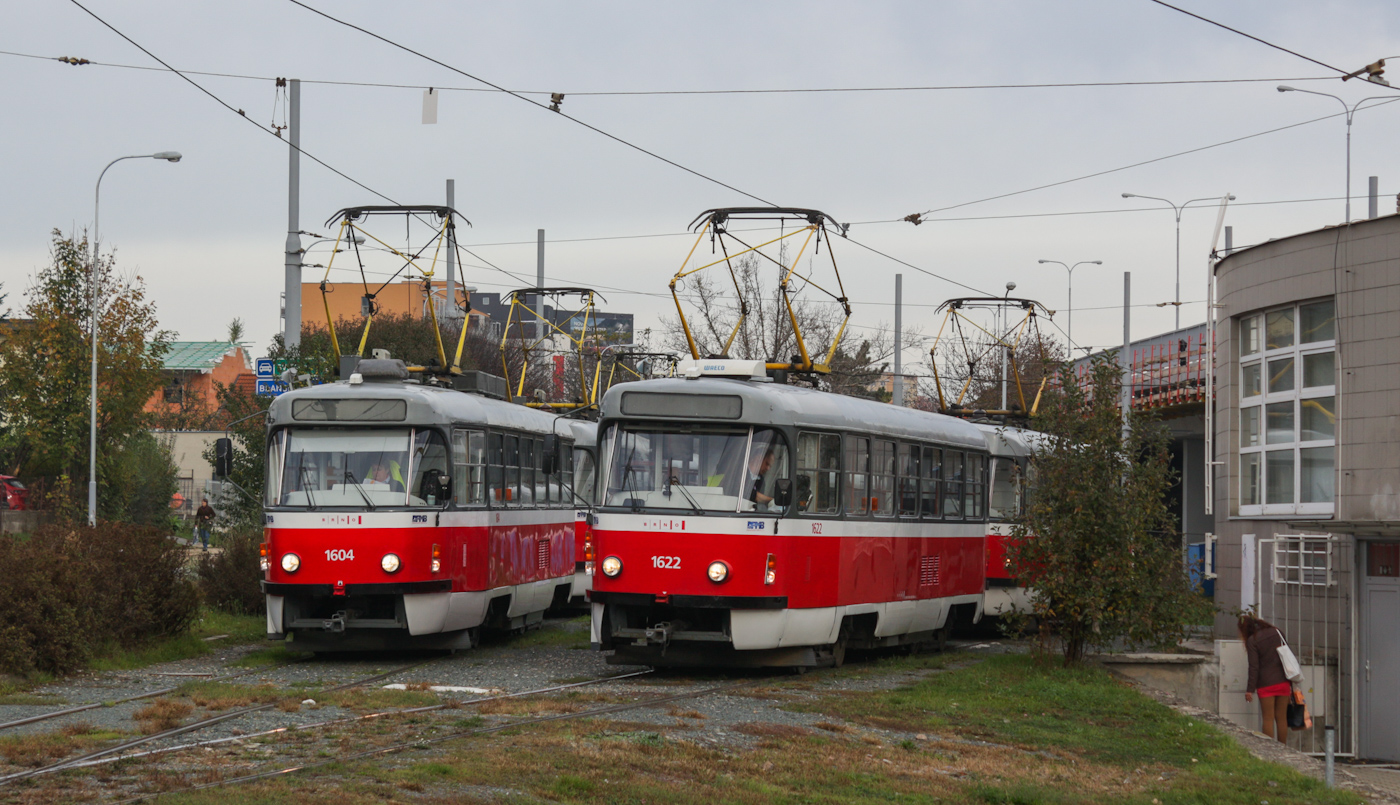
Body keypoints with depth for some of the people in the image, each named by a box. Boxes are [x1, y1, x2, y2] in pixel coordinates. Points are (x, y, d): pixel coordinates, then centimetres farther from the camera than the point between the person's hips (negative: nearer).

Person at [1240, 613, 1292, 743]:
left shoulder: (1252, 641, -7)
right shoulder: (1277, 633, 9)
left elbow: (1254, 667, -11)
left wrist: (1250, 689, -7)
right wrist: (1291, 682, 19)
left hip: (1266, 684, -5)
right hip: (1283, 682, 5)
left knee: (1268, 718, 0)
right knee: (1282, 718, 9)